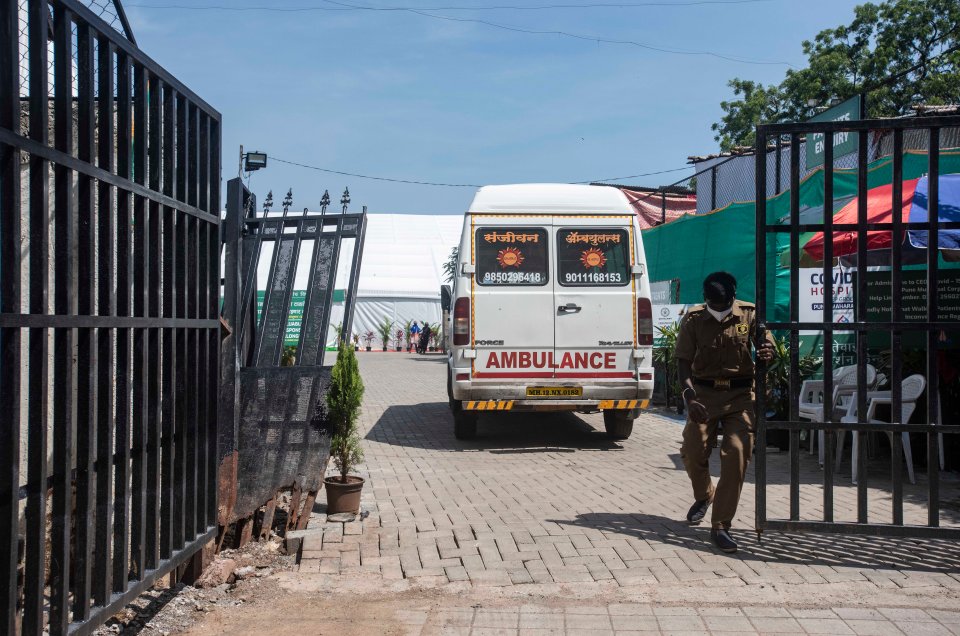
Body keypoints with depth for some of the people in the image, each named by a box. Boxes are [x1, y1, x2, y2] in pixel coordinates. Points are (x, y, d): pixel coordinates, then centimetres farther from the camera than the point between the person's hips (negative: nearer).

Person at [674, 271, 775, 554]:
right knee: (693, 451, -1)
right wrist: (690, 398, -20)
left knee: (737, 455, -10)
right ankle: (703, 496, 35)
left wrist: (767, 353, -24)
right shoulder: (693, 319, -4)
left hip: (740, 395, 0)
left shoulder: (749, 314, -3)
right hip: (704, 394, 1)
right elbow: (683, 363, -5)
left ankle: (720, 526, -2)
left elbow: (767, 348, 3)